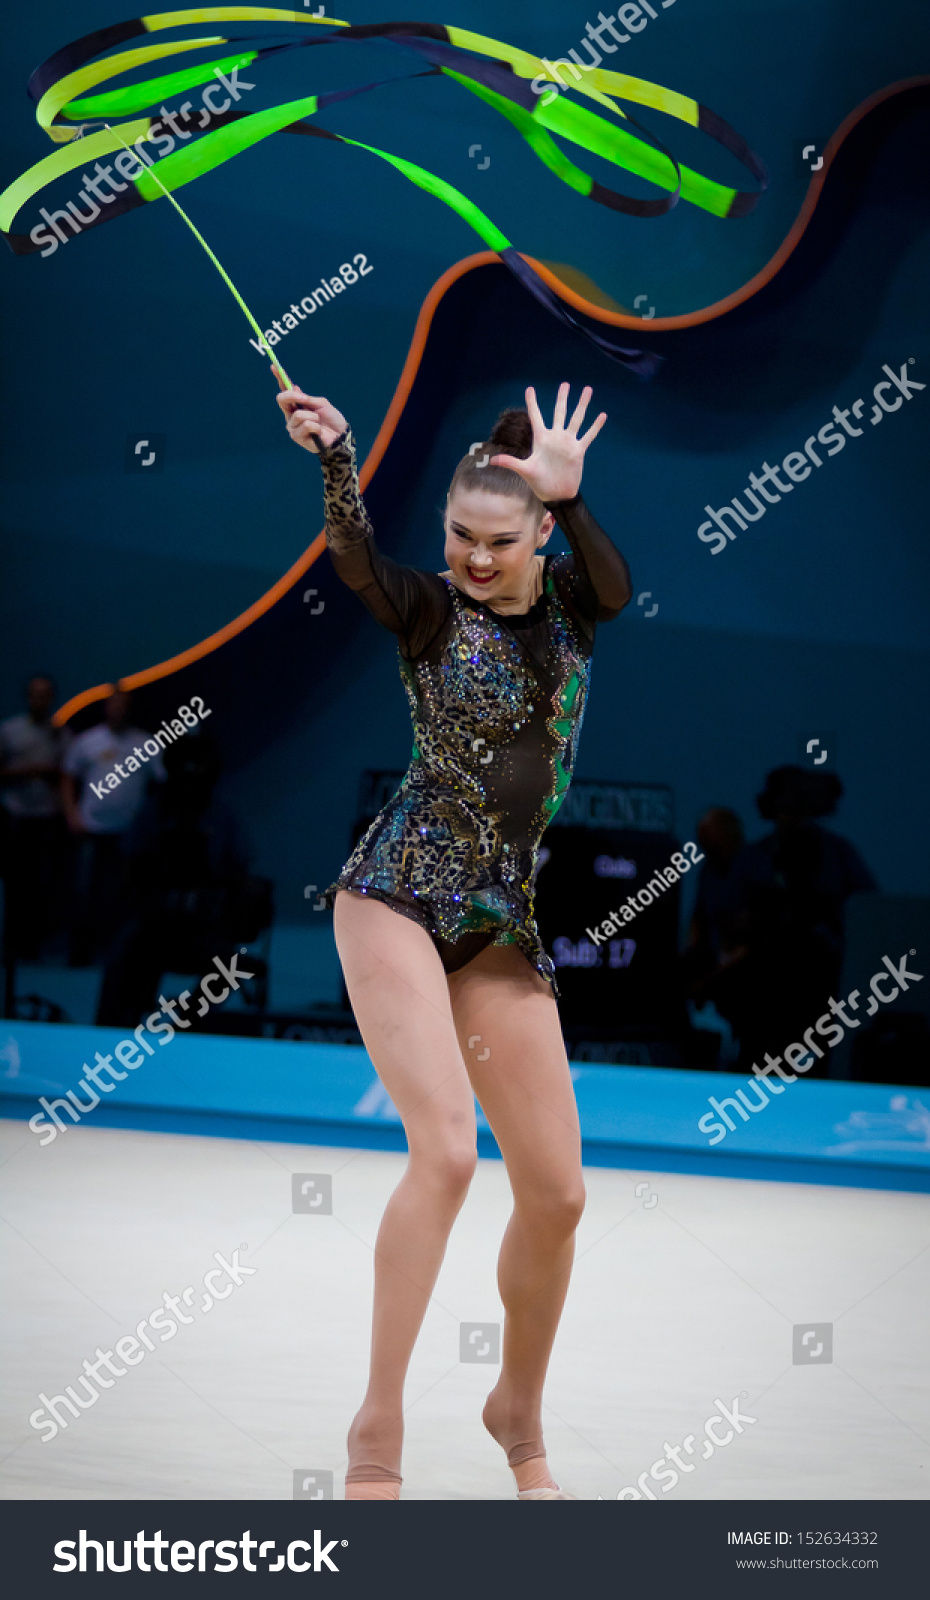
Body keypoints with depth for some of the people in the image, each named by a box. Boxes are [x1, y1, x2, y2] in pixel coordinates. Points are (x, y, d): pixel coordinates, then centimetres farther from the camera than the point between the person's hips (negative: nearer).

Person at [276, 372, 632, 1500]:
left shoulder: (571, 604, 7)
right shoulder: (429, 609, -2)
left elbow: (615, 586, -15)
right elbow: (356, 561, -23)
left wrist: (569, 494, -34)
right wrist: (336, 460, -42)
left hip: (501, 927, 4)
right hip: (400, 894, -4)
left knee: (556, 1192, 3)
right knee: (446, 1151, -22)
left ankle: (519, 1417, 26)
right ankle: (377, 1436, -18)